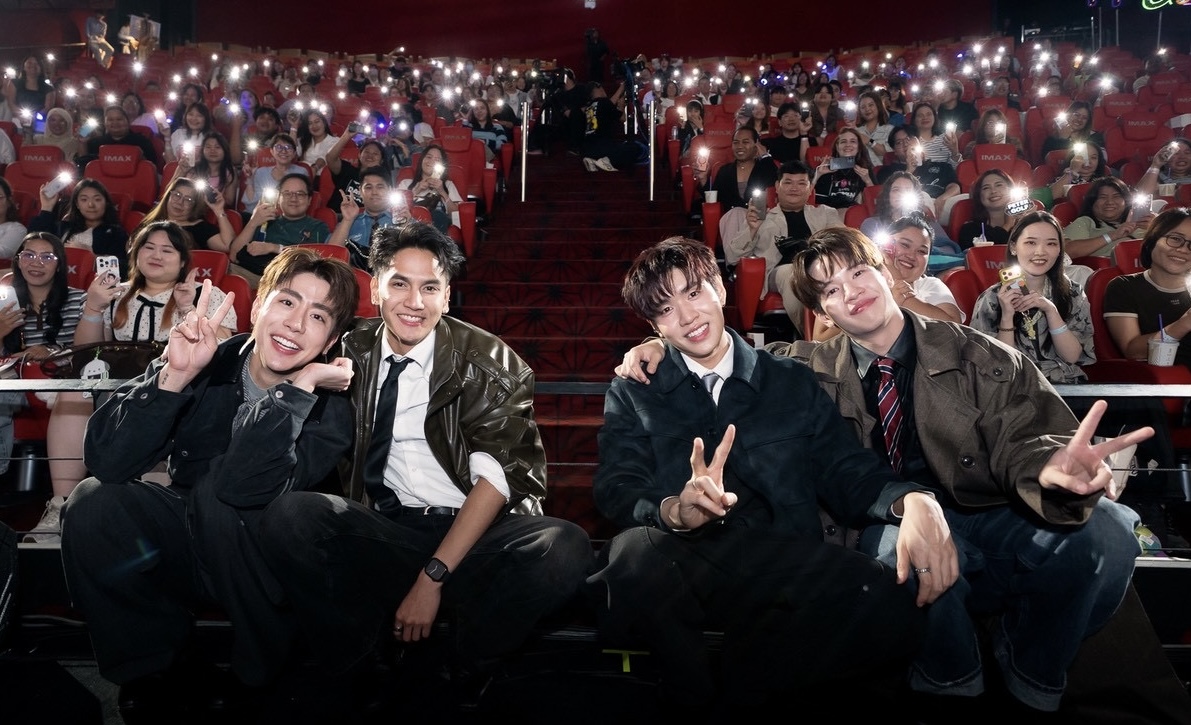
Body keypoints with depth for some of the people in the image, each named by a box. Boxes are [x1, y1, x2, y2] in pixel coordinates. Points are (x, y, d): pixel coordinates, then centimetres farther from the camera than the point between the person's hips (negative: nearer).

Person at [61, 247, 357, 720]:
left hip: (263, 569, -3)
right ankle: (167, 675, -4)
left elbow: (245, 486, -36)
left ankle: (266, 679, -10)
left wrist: (299, 386, -36)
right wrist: (175, 374, -34)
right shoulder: (205, 365, -11)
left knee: (221, 487, -31)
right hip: (184, 545, 3)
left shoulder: (329, 407, -18)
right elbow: (106, 462, -23)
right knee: (92, 505, -21)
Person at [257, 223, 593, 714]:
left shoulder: (487, 362, 0)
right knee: (288, 515, -24)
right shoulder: (352, 353, 9)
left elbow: (500, 473, -10)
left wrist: (433, 576, -17)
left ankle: (456, 685, -7)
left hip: (473, 534, -1)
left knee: (565, 548, -30)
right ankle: (361, 676, -10)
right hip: (378, 533, 2)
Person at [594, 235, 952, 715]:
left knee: (889, 609, -29)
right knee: (636, 552, -36)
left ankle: (730, 699, -7)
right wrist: (676, 509, -24)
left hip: (784, 566, 2)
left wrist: (912, 501, -12)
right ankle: (697, 699, -7)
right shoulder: (632, 394, 15)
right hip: (684, 563, -1)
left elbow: (848, 472, 12)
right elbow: (616, 490, 0)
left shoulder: (792, 382, 19)